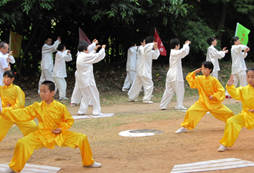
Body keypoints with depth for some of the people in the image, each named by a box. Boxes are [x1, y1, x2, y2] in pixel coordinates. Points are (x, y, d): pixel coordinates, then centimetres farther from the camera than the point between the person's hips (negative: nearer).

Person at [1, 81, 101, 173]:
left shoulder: (60, 107, -10)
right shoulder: (37, 107, -7)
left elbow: (69, 120, 2)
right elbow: (22, 114, -10)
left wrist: (62, 129, -15)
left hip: (60, 135, 0)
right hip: (42, 136, 0)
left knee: (82, 138, -12)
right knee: (22, 143, -22)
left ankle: (88, 162, 13)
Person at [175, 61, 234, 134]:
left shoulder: (214, 80, -9)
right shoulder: (199, 79, -2)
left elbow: (221, 90, -6)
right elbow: (189, 79, -2)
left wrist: (214, 96, -18)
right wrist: (194, 72, -10)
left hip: (214, 102, 0)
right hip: (202, 102, 0)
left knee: (228, 112, -1)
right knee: (191, 111, -21)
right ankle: (184, 127, -8)